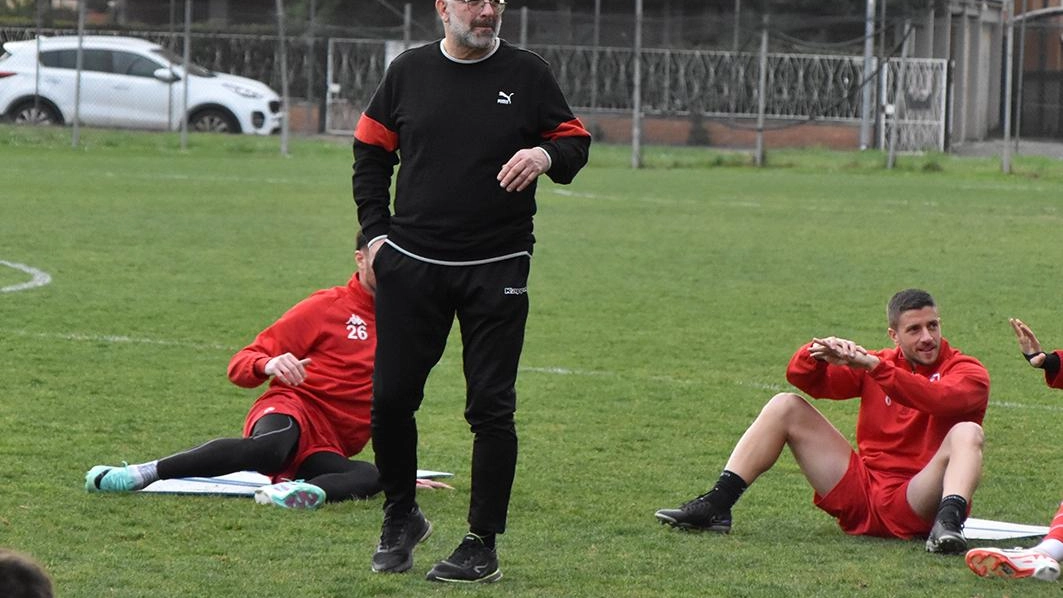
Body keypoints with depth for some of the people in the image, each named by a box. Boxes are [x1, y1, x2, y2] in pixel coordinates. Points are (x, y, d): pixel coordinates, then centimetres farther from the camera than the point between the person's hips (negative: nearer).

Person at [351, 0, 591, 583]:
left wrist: (546, 154, -17)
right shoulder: (408, 70, 6)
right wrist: (375, 232, 5)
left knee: (490, 406, -3)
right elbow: (370, 151, 14)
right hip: (410, 266, 2)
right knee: (390, 397, 1)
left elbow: (575, 140, 7)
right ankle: (400, 517, 23)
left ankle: (482, 546, 6)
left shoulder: (527, 73, 2)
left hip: (496, 271, -2)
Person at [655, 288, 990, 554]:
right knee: (785, 407, 2)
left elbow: (938, 399, -27)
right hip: (859, 495, 5)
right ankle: (715, 507, -4)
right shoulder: (879, 362, 12)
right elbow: (799, 375, 6)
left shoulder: (967, 372, -2)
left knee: (967, 433, -29)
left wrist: (874, 366, -31)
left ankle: (949, 523, -52)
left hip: (913, 506, -5)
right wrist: (820, 353, -17)